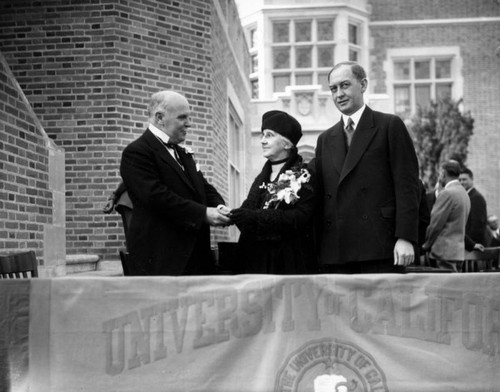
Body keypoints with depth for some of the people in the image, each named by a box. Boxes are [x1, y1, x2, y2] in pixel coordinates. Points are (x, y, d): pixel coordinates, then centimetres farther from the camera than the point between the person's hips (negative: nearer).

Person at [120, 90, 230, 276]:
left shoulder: (182, 154, 21)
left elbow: (204, 188, 20)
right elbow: (156, 196, -20)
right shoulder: (136, 153, -8)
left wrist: (219, 208, -4)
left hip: (193, 256, 8)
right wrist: (203, 213, -21)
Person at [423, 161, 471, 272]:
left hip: (445, 253, -9)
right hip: (459, 251, 9)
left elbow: (436, 224, -14)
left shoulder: (447, 193, -13)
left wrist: (426, 246, -3)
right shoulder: (464, 193, 15)